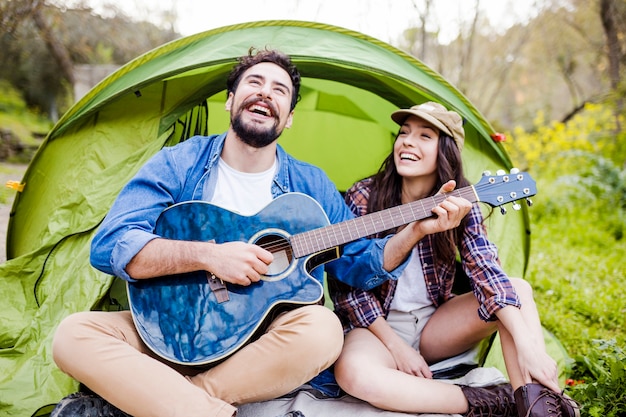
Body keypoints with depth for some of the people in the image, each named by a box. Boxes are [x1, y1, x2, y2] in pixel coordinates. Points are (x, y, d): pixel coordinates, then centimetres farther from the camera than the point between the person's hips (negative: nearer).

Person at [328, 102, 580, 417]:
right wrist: (396, 346, -15)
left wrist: (527, 345, -32)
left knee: (518, 289, -17)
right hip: (377, 328, -3)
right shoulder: (363, 197, -12)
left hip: (434, 326, 3)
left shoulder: (461, 205, -5)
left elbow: (486, 271, -17)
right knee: (352, 373, -38)